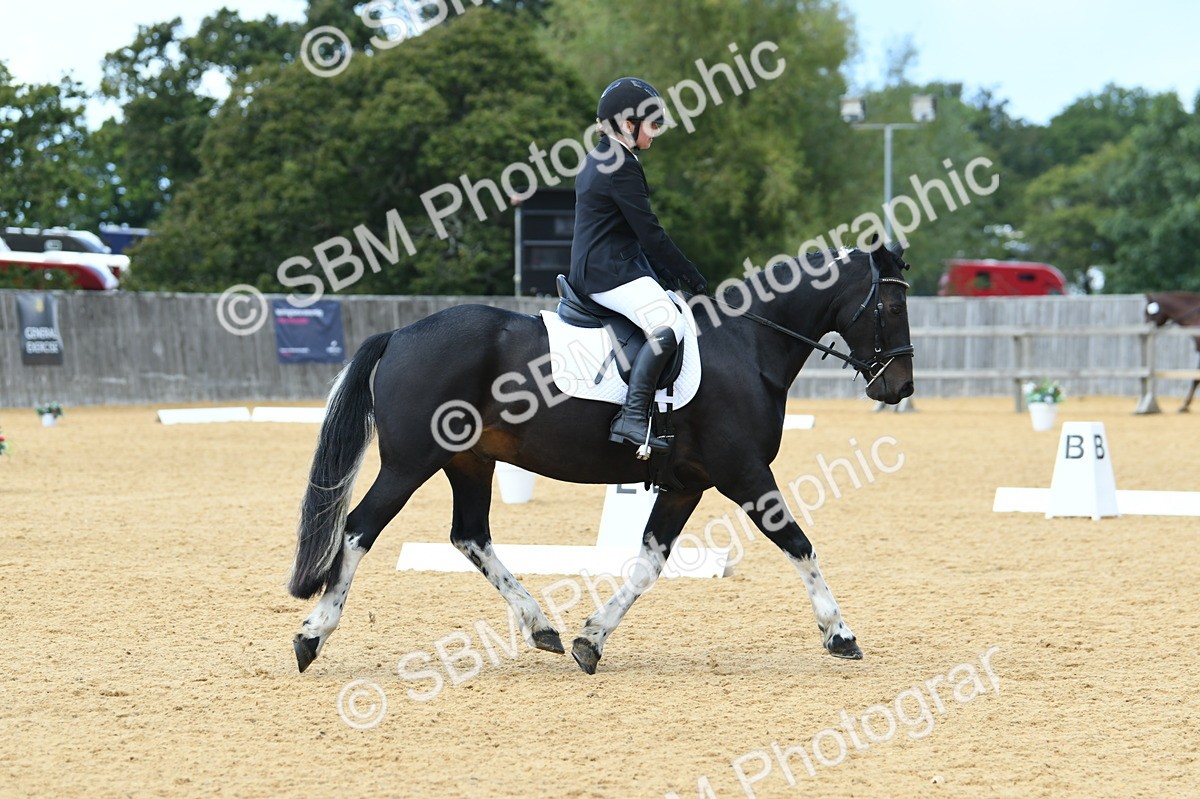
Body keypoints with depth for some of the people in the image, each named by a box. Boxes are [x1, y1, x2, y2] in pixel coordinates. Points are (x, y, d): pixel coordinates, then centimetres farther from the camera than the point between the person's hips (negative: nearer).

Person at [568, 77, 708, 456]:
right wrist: (693, 276, -8)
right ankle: (632, 418, -36)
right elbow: (650, 232, -15)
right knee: (668, 325, -27)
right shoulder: (621, 165, -14)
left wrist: (669, 272, 18)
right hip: (610, 273, -11)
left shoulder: (597, 161, 19)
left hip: (591, 269, 11)